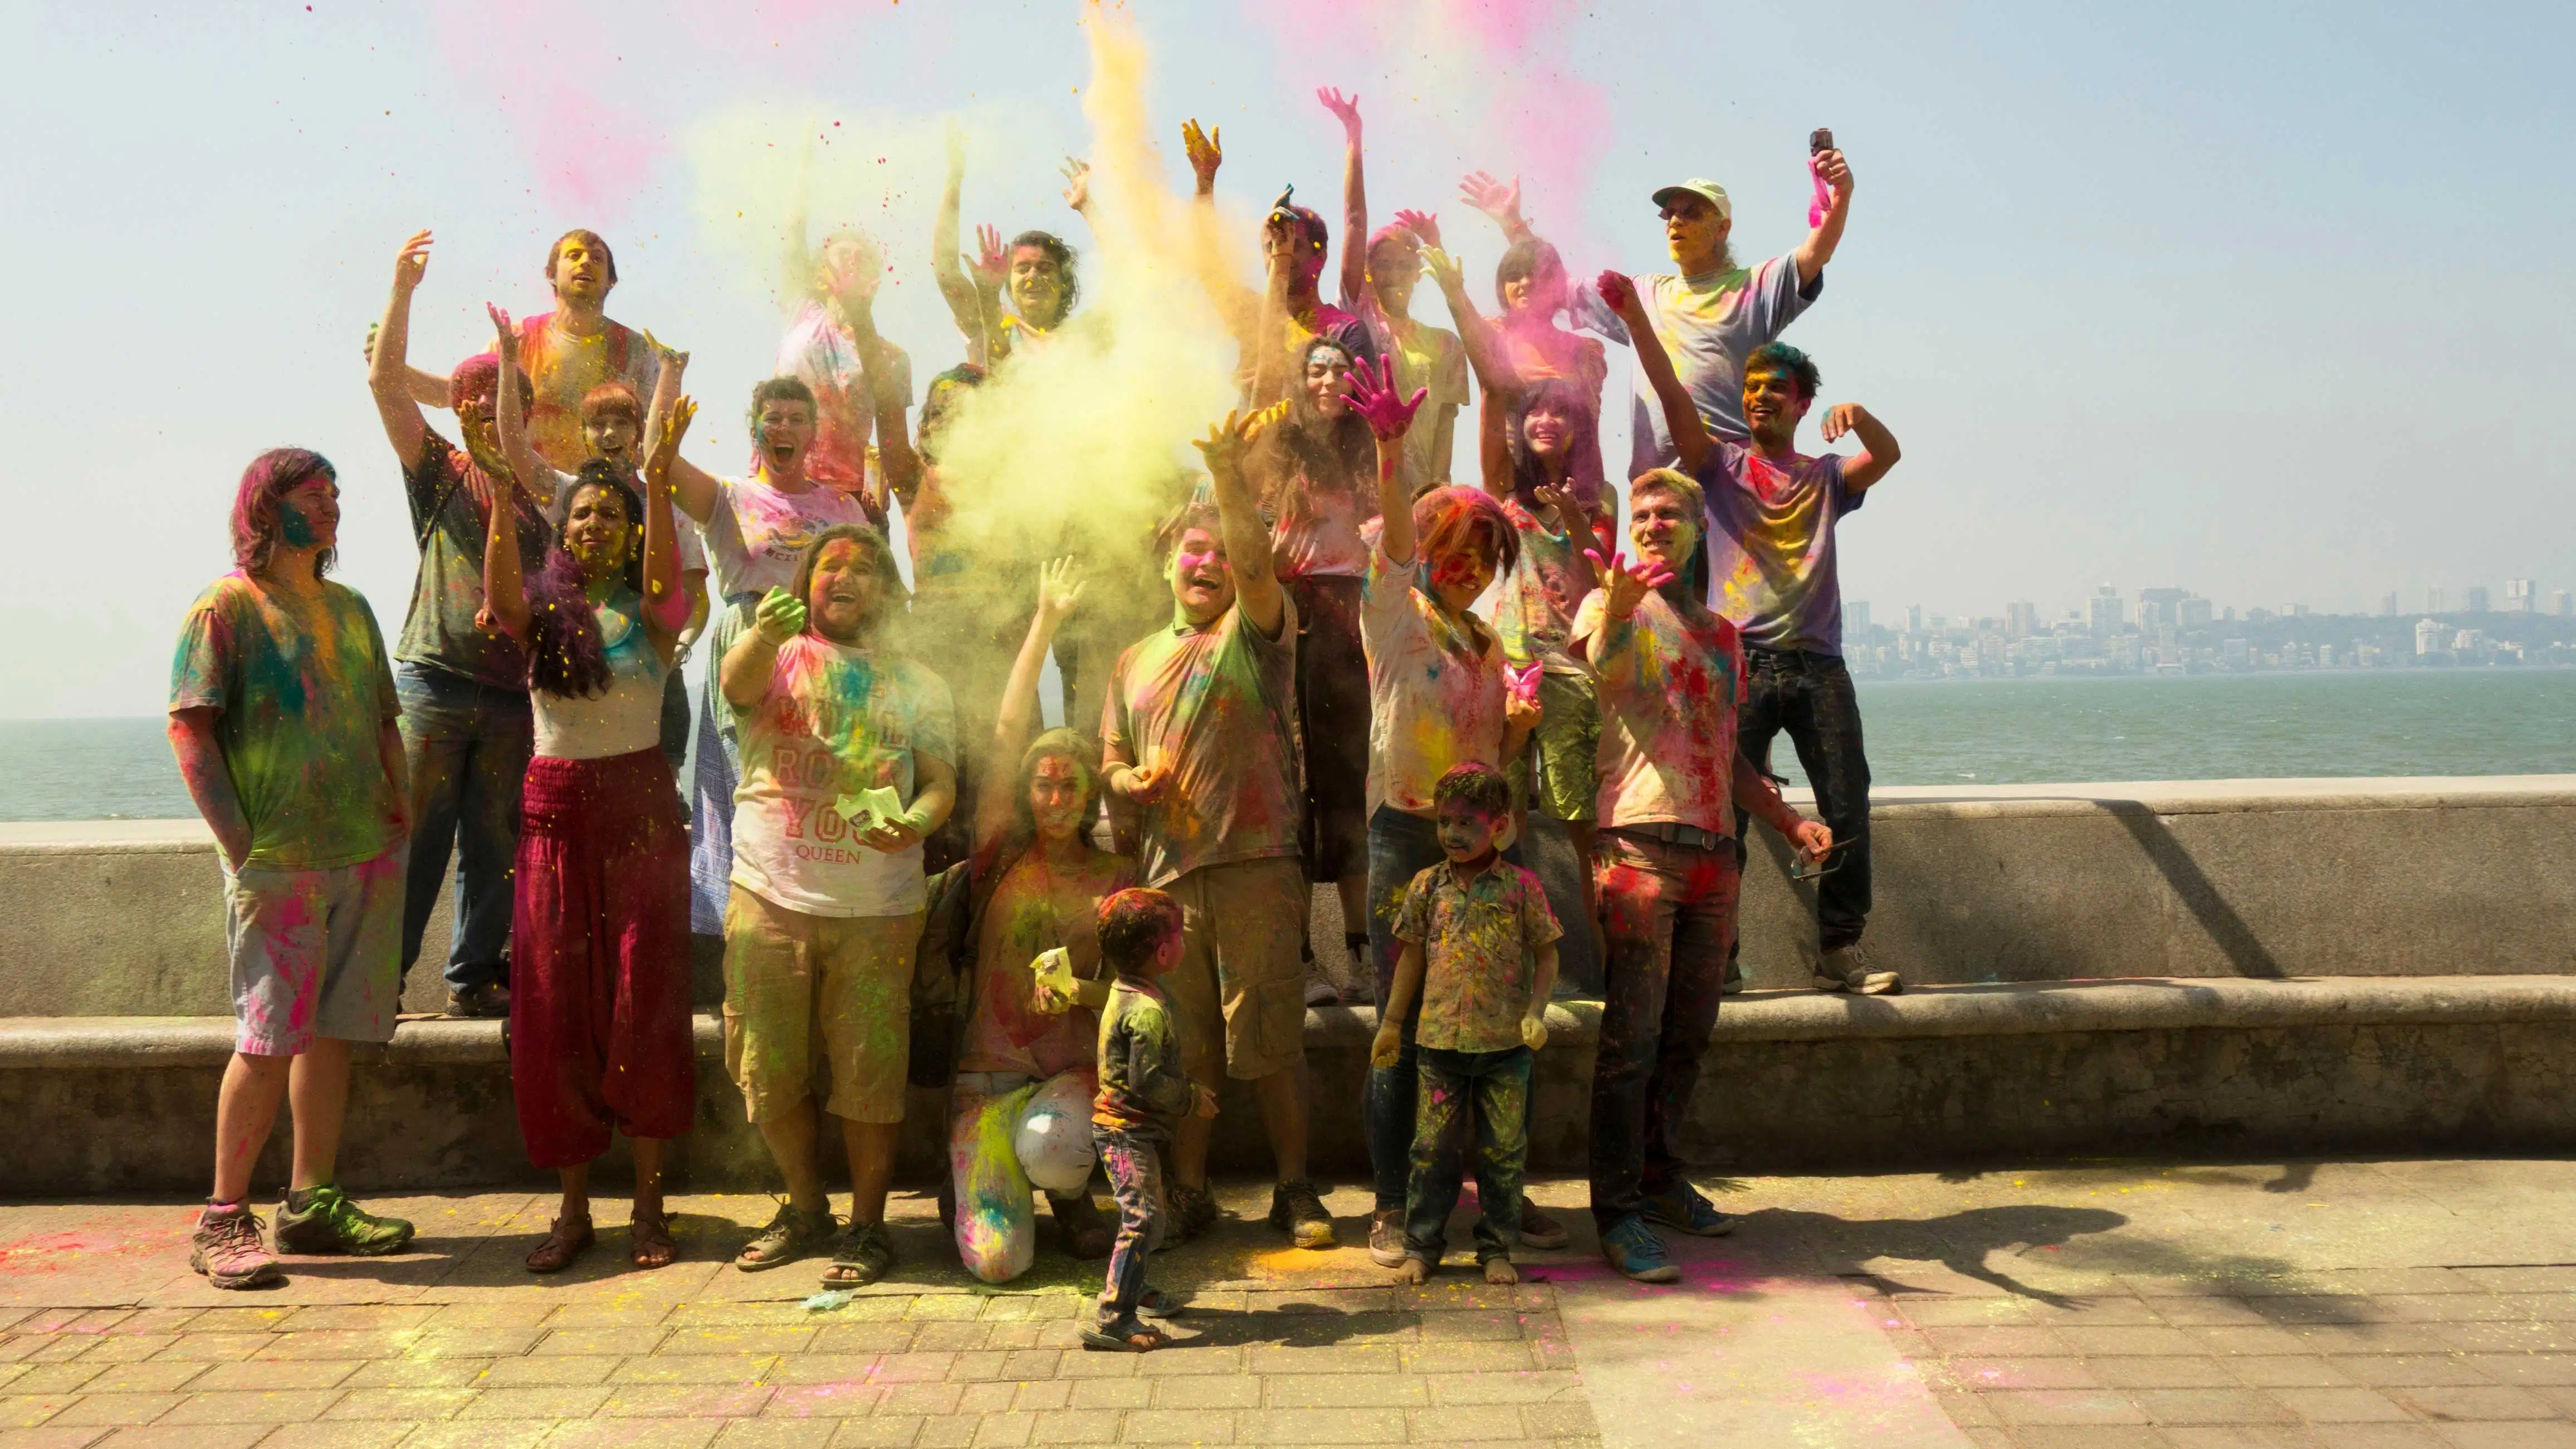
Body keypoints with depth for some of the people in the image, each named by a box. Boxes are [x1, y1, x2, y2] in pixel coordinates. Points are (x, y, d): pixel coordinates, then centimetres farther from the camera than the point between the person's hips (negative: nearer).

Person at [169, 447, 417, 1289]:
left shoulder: (350, 609, 16)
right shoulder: (226, 606, -2)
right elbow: (188, 727, -8)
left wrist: (399, 821, 10)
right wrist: (239, 842, -14)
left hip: (365, 856, 6)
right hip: (279, 862, -6)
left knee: (333, 1030, 8)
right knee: (268, 1039, -6)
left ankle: (313, 1203, 16)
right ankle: (224, 1220, 5)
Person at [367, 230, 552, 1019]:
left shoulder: (544, 495, 15)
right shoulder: (440, 472, 6)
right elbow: (385, 382, -4)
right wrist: (403, 290, -10)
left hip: (512, 692, 3)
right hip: (433, 679, -3)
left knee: (495, 846, 7)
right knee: (413, 838, -3)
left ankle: (474, 978, 17)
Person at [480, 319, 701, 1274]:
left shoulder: (650, 610, 3)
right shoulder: (542, 608, 6)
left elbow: (662, 571, -20)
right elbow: (498, 594, -16)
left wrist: (659, 479, -35)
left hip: (640, 809, -2)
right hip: (555, 810, 2)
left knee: (641, 999, -1)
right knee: (554, 1007, 3)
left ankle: (648, 1203, 9)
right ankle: (573, 1205, 14)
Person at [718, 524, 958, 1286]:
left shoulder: (917, 684, 12)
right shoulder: (778, 657, 8)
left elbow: (941, 780, 5)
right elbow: (737, 683, -16)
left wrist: (918, 822, -18)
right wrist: (764, 633, -38)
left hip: (877, 909, 0)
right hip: (771, 899, 1)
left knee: (869, 1074, 0)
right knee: (769, 1072, 8)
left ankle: (867, 1226, 15)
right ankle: (805, 1209, 27)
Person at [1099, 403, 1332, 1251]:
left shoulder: (1254, 632, 5)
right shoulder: (1136, 662, 20)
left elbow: (1256, 565, -16)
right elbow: (1111, 759, 22)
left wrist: (1228, 477, -28)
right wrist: (1130, 782, -1)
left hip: (1254, 868, -4)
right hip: (1164, 874, 4)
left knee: (1271, 1040, 0)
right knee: (1183, 1047, 8)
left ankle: (1294, 1190, 14)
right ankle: (1188, 1195, 20)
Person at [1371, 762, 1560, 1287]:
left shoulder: (1521, 885, -3)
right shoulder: (1428, 885, 4)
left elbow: (1546, 954, 3)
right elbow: (1413, 956, 12)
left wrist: (1536, 1012, -10)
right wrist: (1392, 1022, 14)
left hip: (1505, 1042, -1)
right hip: (1439, 1037, 2)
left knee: (1503, 1150, 7)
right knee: (1432, 1146, 7)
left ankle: (1497, 1248, 19)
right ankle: (1422, 1245, 18)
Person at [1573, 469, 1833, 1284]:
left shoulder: (1721, 635, 23)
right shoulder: (1612, 605, 4)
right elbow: (1587, 679, -20)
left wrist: (1792, 822, 19)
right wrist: (1615, 613, -39)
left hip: (1713, 849, 7)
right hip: (1639, 841, -6)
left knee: (1688, 1033, 11)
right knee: (1632, 1034, -9)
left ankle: (1659, 1177, 24)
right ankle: (1618, 1209, -5)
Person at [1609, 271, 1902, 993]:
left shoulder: (1825, 477, 18)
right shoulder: (1722, 466, 14)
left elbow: (1887, 455, 0)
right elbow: (1673, 397, 1)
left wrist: (1860, 415, -22)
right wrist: (1636, 318, -11)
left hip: (1817, 663, 2)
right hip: (1740, 661, -2)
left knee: (1848, 807, -3)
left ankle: (1840, 951, 4)